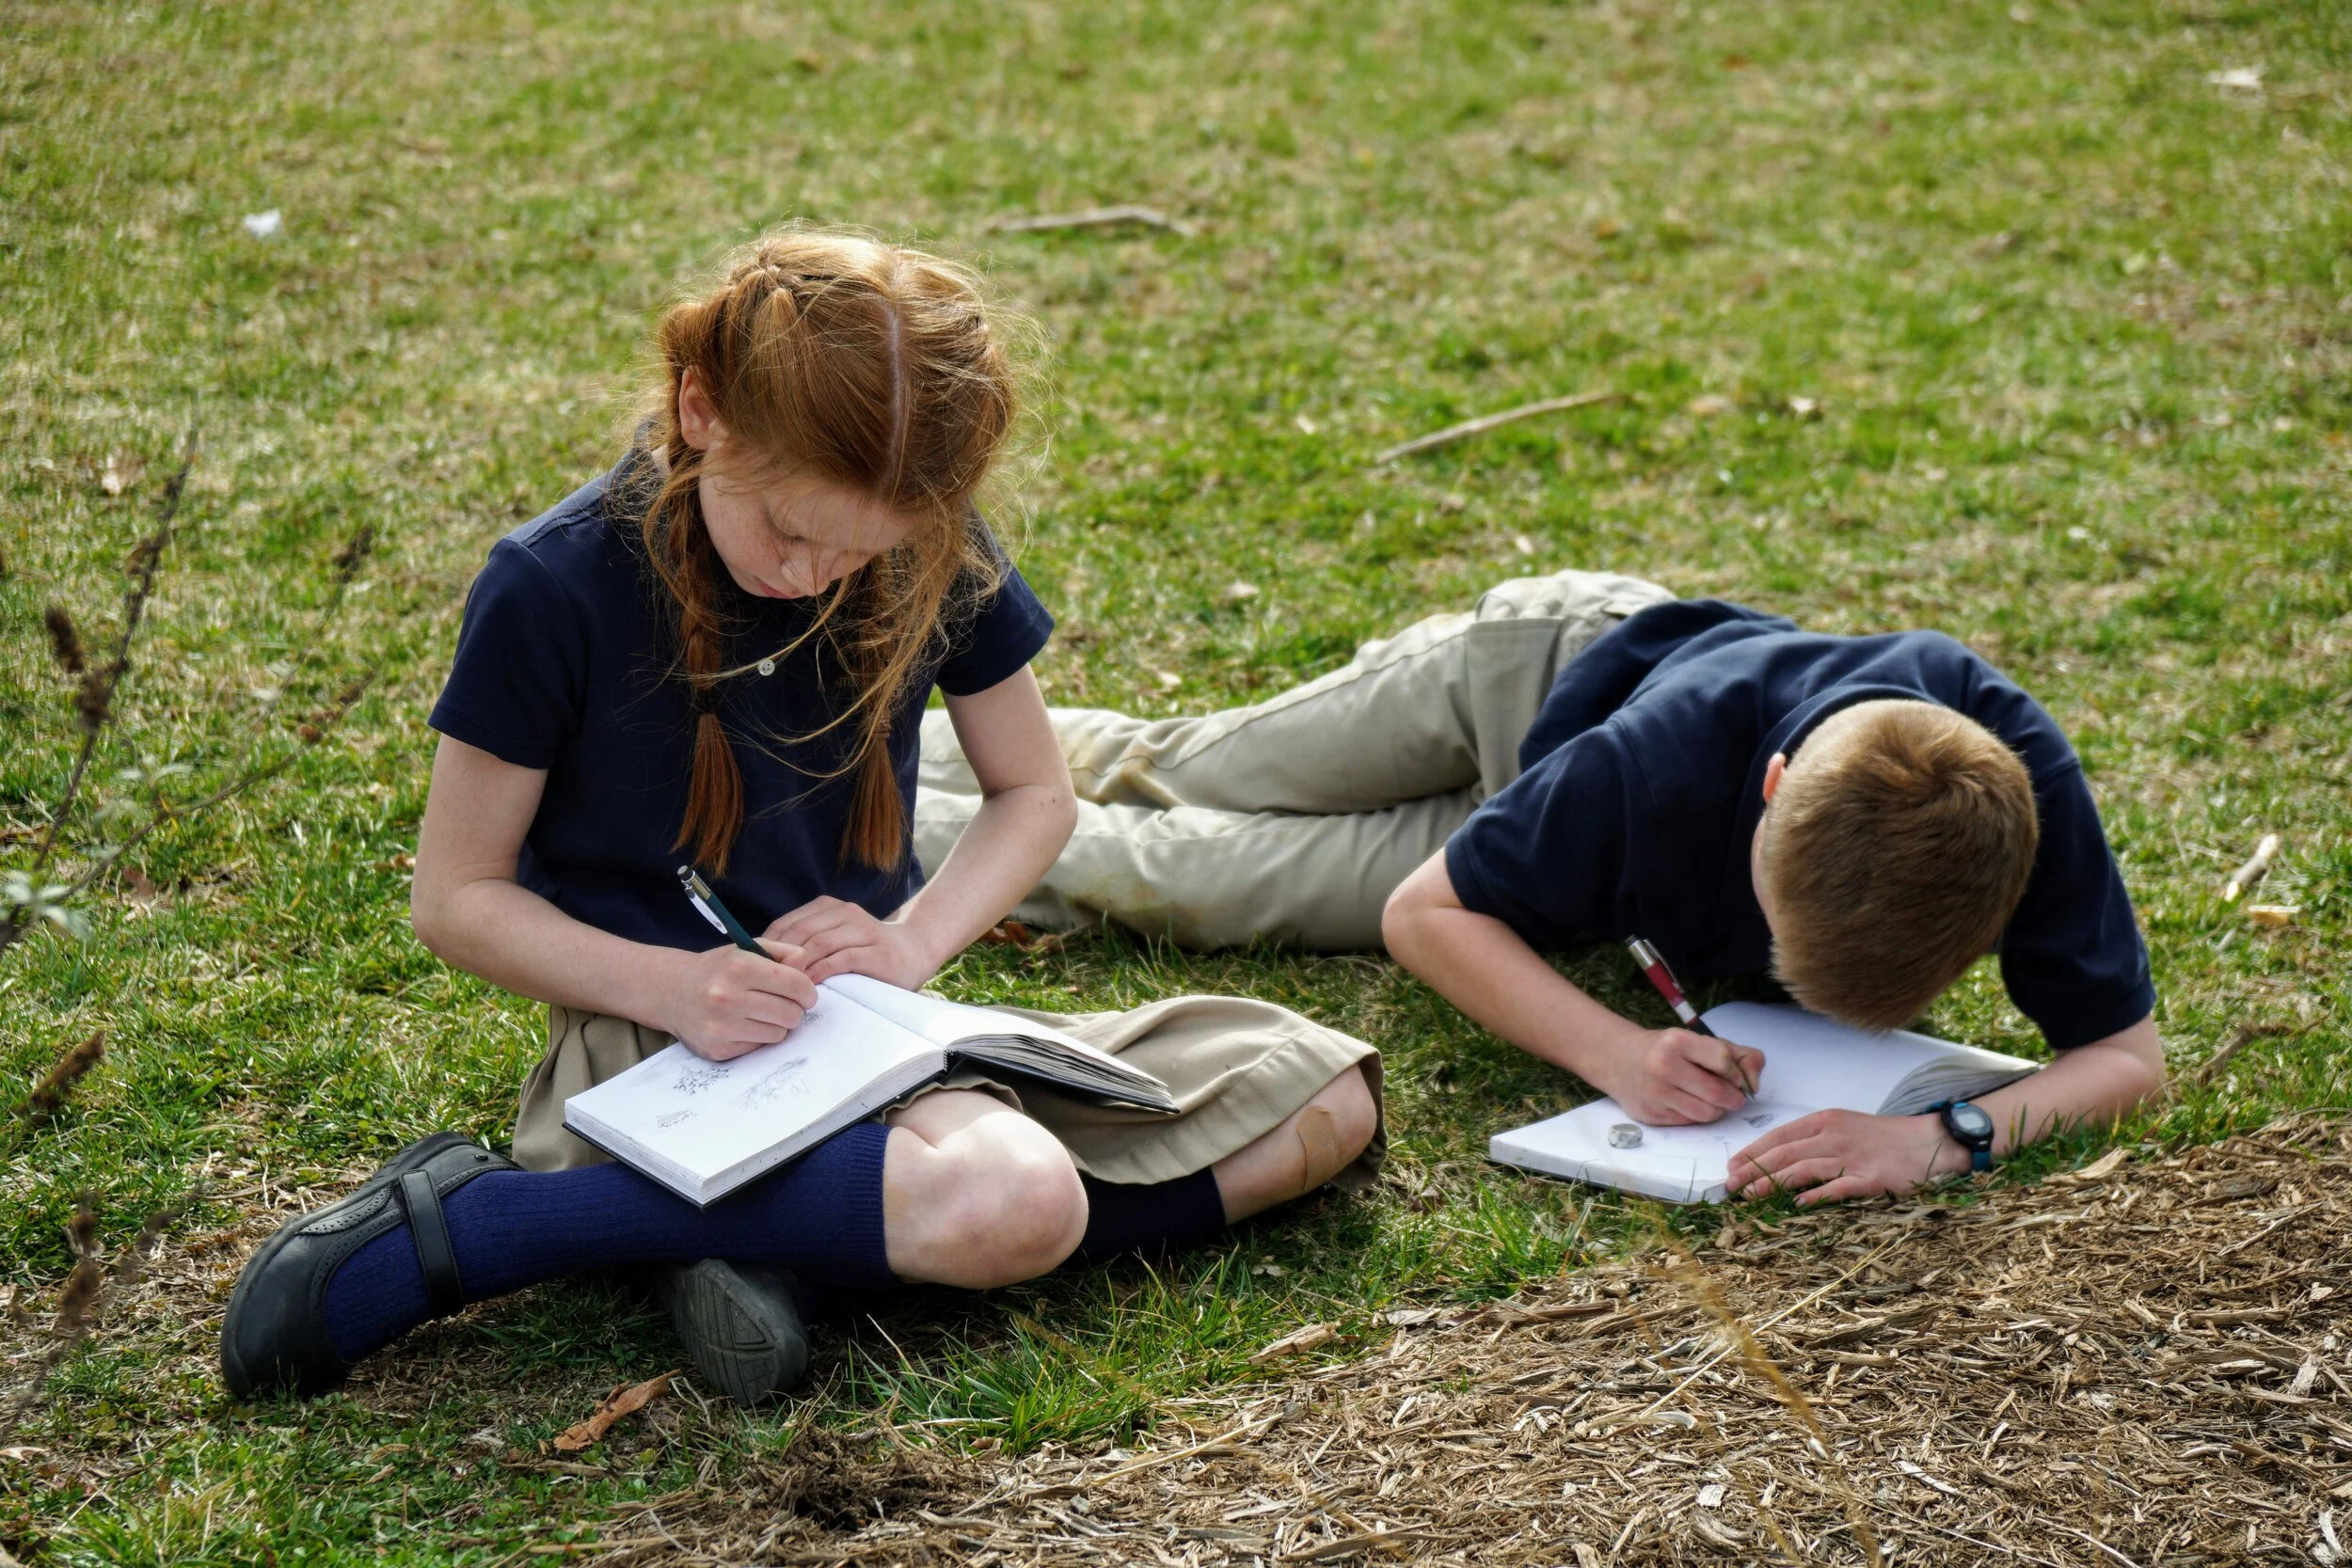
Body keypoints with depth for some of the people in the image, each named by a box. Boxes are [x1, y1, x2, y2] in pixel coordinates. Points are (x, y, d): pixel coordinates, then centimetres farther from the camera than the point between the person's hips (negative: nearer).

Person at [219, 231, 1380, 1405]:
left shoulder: (933, 558, -2)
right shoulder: (553, 590, -14)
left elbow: (1032, 791, 11)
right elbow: (455, 896, -7)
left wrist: (913, 939, -8)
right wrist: (667, 983, -23)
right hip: (657, 1035, -7)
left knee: (1324, 1103, -5)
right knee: (1007, 1210, -35)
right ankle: (467, 1225, -23)